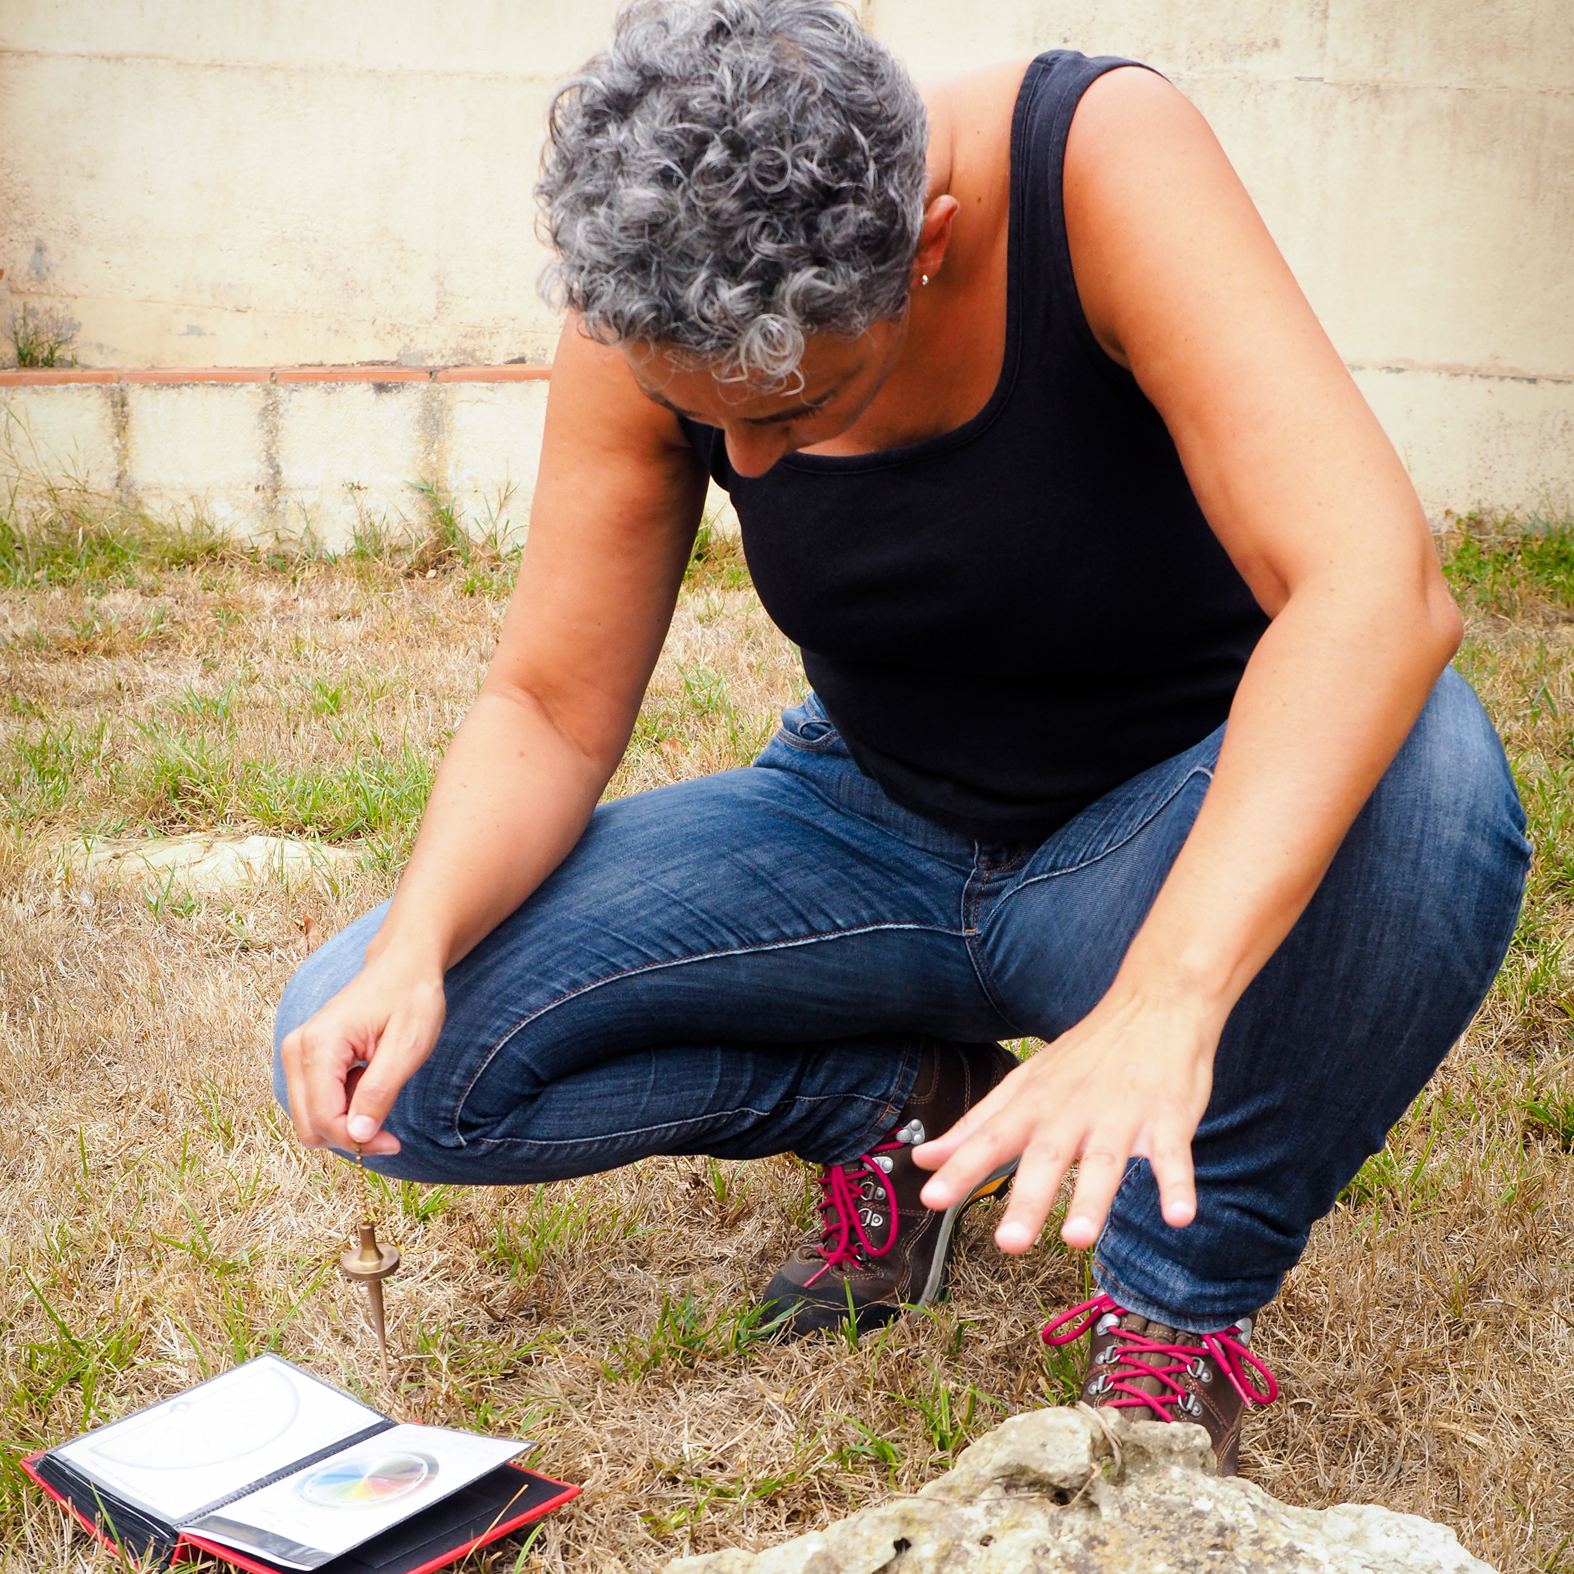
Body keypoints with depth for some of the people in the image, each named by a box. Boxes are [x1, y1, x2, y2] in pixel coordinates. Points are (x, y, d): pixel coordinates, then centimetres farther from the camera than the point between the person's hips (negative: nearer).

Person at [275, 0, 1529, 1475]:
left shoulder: (1100, 157, -27)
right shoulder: (647, 306, -15)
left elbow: (1378, 590, -39)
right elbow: (549, 709, -8)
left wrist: (1164, 1007, -51)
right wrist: (415, 944, -28)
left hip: (1167, 847, -2)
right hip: (872, 837, 3)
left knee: (1425, 772, -38)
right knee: (368, 1055, -13)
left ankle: (1183, 1297, -12)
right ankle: (907, 1101, 6)